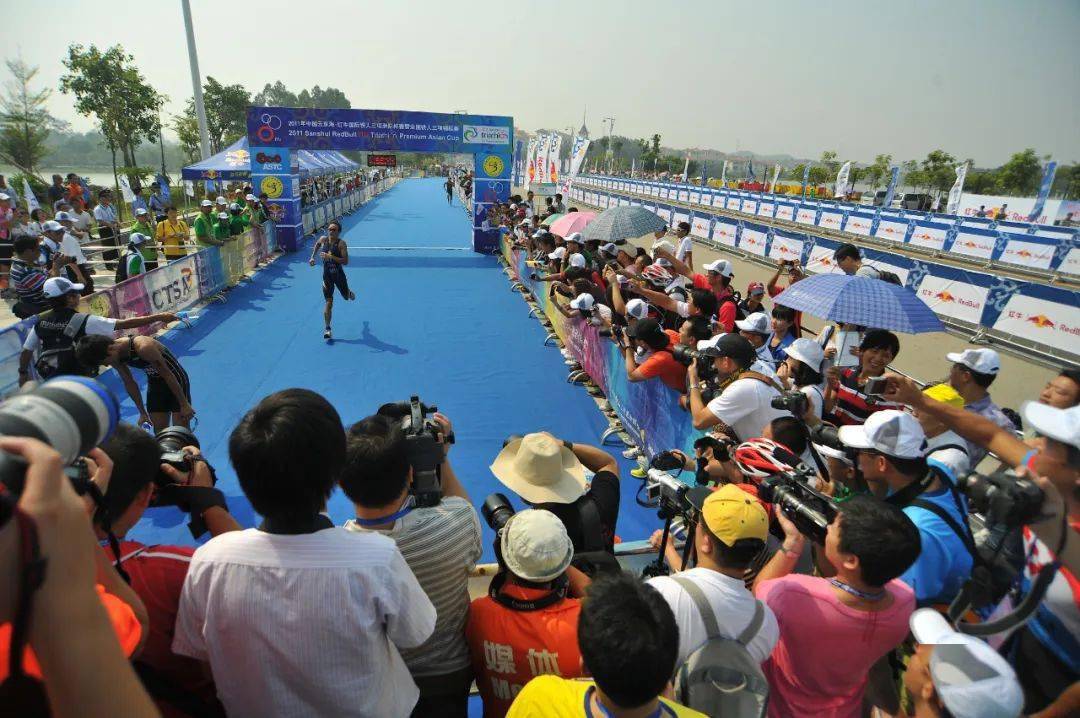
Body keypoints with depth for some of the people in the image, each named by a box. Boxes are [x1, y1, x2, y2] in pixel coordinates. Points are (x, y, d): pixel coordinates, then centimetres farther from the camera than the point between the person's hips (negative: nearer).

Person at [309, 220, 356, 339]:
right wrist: (313, 257, 12)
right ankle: (327, 329, 3)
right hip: (327, 276, 2)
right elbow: (317, 244, 21)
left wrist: (330, 256, -32)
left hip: (339, 275, -2)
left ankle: (350, 293, 61)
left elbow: (345, 261, -24)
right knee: (329, 303, -3)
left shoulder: (341, 243, -17)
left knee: (346, 297, 21)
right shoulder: (323, 239, -5)